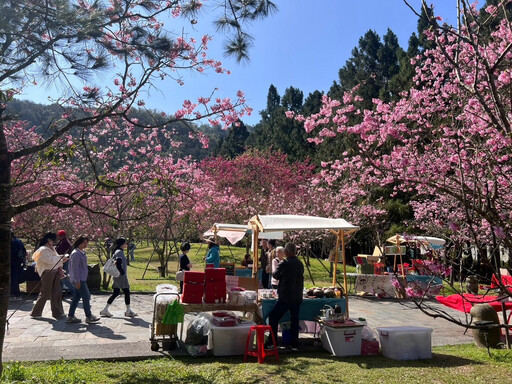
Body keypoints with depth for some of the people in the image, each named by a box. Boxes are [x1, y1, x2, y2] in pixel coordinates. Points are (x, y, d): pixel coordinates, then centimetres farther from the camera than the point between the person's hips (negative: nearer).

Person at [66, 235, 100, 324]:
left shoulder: (82, 252, 14)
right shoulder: (76, 253, -16)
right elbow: (74, 268, -19)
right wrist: (77, 281, -21)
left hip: (82, 279, 9)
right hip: (79, 280, -9)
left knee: (76, 297, 12)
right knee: (86, 297, -3)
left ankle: (70, 316, 18)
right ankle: (89, 317, 5)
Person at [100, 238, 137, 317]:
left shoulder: (118, 252, 15)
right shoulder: (119, 252, -16)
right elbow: (118, 264, -26)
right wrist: (122, 273, -19)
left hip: (117, 277, 10)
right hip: (121, 277, -10)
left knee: (116, 293, 12)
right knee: (126, 292, 0)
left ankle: (105, 310, 14)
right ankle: (128, 311, 8)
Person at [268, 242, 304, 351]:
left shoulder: (284, 263, -13)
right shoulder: (300, 264, 4)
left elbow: (275, 275, 0)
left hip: (285, 298, -6)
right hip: (297, 297, 6)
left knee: (273, 318, 5)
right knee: (295, 320, 13)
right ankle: (294, 344, 17)